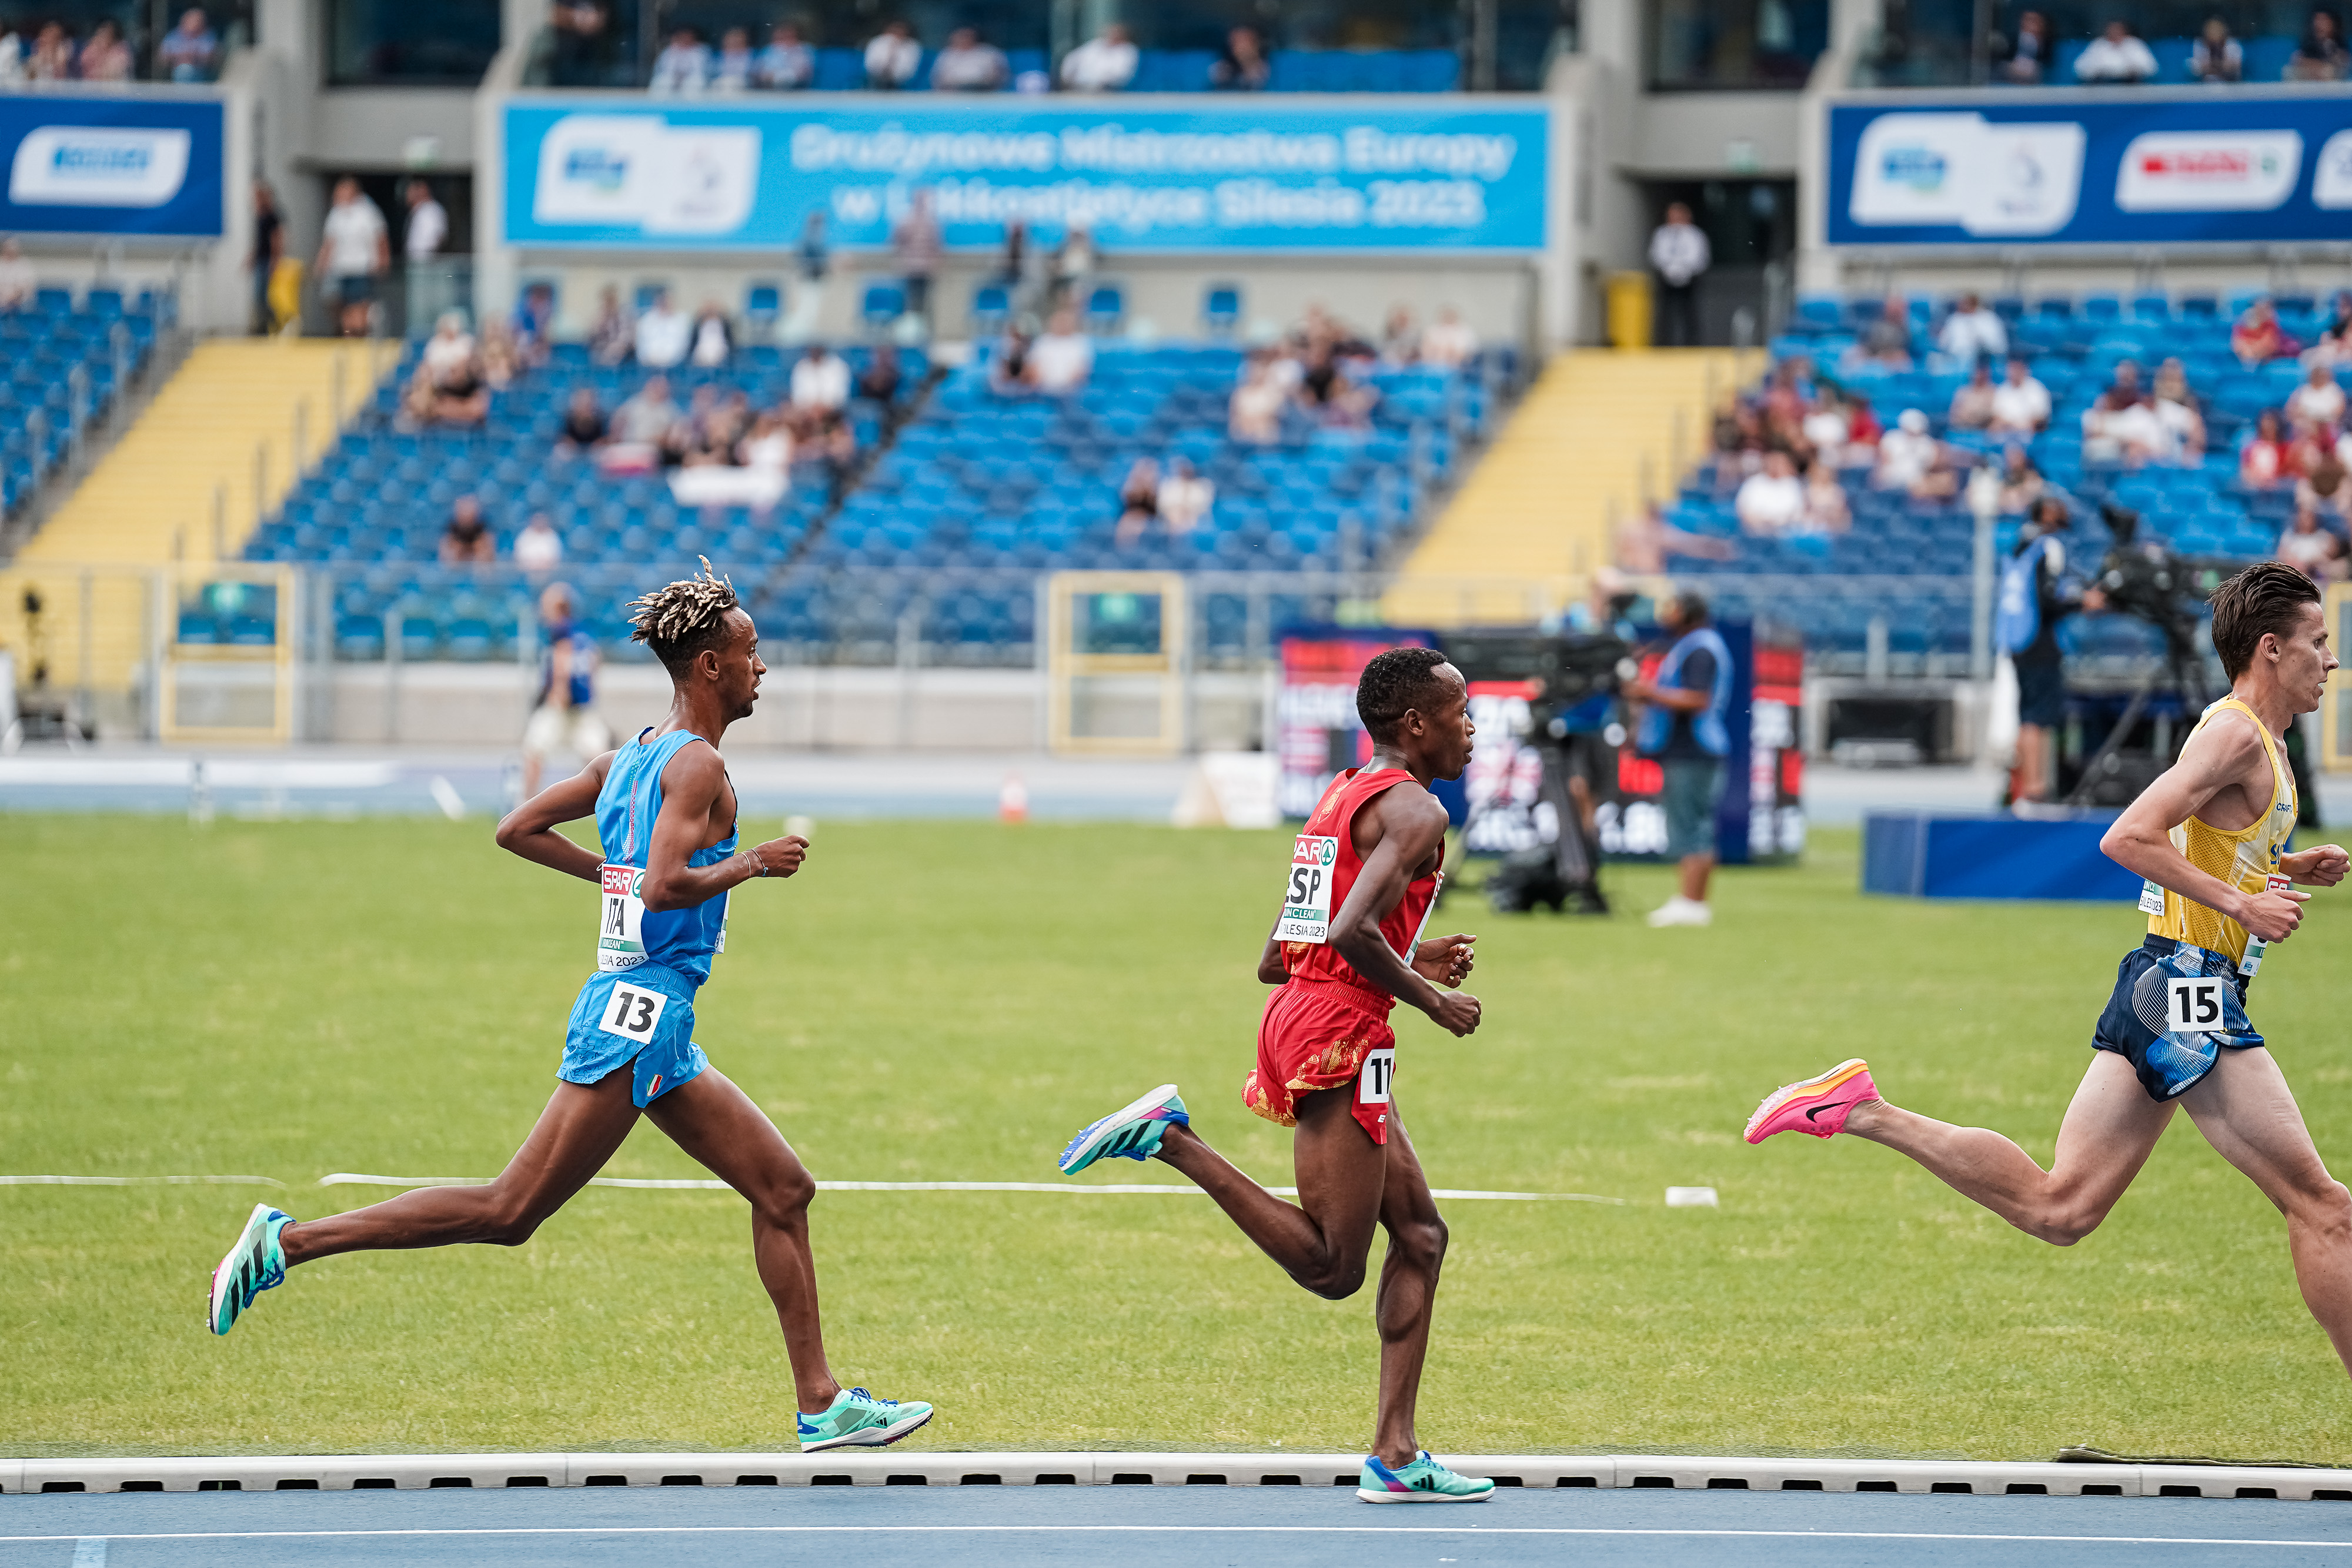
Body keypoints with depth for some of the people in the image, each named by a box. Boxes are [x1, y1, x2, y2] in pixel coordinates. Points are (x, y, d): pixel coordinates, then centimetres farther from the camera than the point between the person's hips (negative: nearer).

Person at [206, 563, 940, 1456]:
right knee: (510, 1214, -9)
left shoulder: (632, 758, 14)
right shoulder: (698, 766, -12)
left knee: (784, 1190, 8)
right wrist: (750, 864, -12)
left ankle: (821, 1406, 7)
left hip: (653, 1037, 10)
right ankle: (286, 1243, -6)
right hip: (638, 1018, -10)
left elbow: (519, 830, 17)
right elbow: (665, 887, -25)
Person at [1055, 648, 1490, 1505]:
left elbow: (1275, 959, 23)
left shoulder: (1340, 800, 22)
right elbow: (1354, 928, -24)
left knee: (1420, 1233, 12)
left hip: (1294, 1011, 10)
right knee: (1332, 1268, -9)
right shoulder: (1413, 810, -8)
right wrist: (1431, 1000, -10)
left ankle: (1395, 1456, 8)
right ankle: (1171, 1138, -12)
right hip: (1341, 1033, -10)